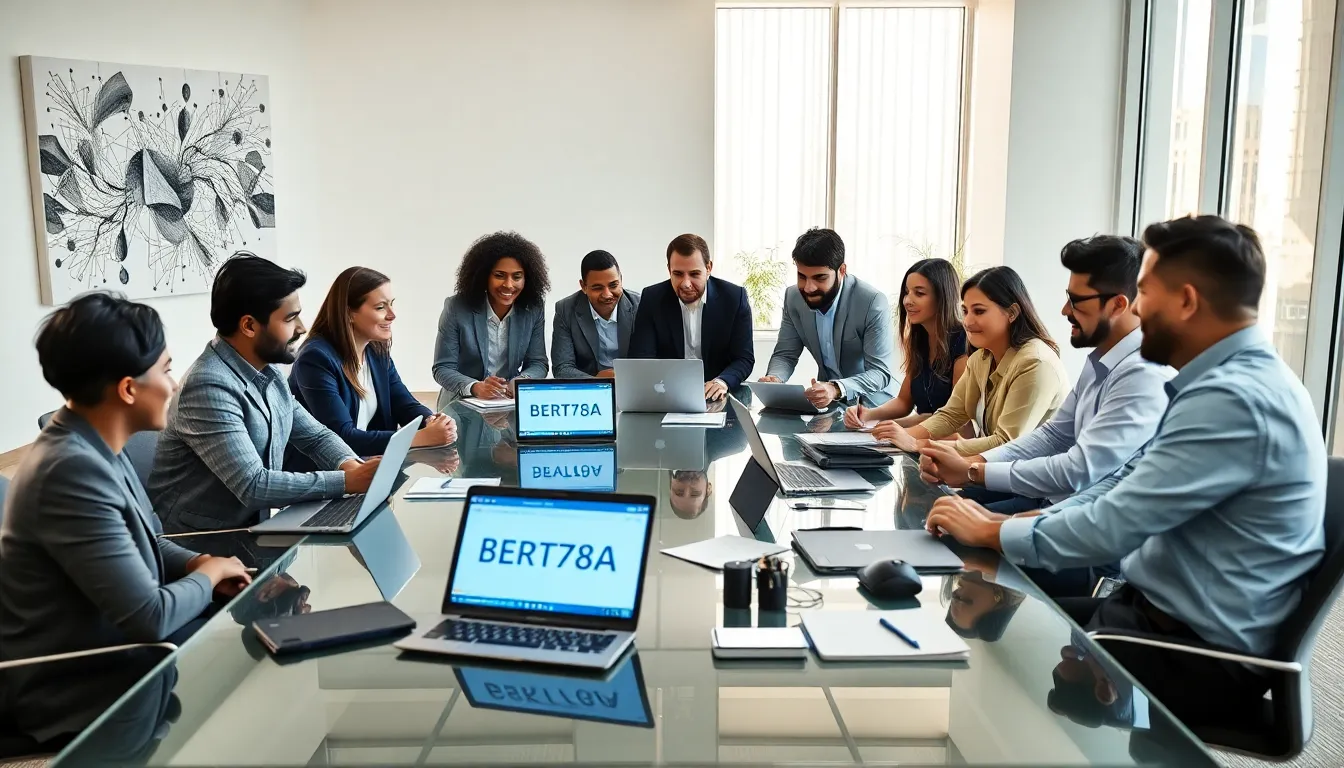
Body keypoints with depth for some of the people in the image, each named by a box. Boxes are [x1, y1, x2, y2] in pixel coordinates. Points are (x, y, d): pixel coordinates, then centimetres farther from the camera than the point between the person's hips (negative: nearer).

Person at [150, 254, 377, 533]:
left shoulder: (268, 371, 5)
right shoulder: (210, 387, -23)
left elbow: (315, 436, 12)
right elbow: (253, 487, -28)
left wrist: (352, 466, -9)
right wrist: (348, 482, -26)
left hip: (250, 529, 8)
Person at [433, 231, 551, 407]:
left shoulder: (534, 309, -4)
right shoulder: (457, 307, -11)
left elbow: (538, 362, 0)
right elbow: (442, 368, -10)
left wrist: (520, 382, -22)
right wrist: (475, 387, -29)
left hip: (510, 403, 1)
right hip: (462, 404, -1)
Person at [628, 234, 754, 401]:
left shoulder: (734, 297, -5)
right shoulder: (652, 299, -4)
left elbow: (745, 358, -4)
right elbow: (641, 358, -7)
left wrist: (723, 381, -26)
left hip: (717, 397, 1)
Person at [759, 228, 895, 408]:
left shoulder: (873, 303, -20)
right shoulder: (794, 297, -6)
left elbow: (880, 373, -22)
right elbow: (785, 355, 1)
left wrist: (837, 389, -40)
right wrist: (774, 379, -22)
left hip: (869, 400, -4)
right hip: (826, 399, 4)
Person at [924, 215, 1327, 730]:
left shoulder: (1232, 400, -25)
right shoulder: (1233, 380, 8)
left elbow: (1112, 526, -25)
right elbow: (1127, 487, 11)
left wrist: (991, 533, -10)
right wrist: (1010, 523, 1)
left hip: (1197, 657, -9)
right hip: (1160, 613, 9)